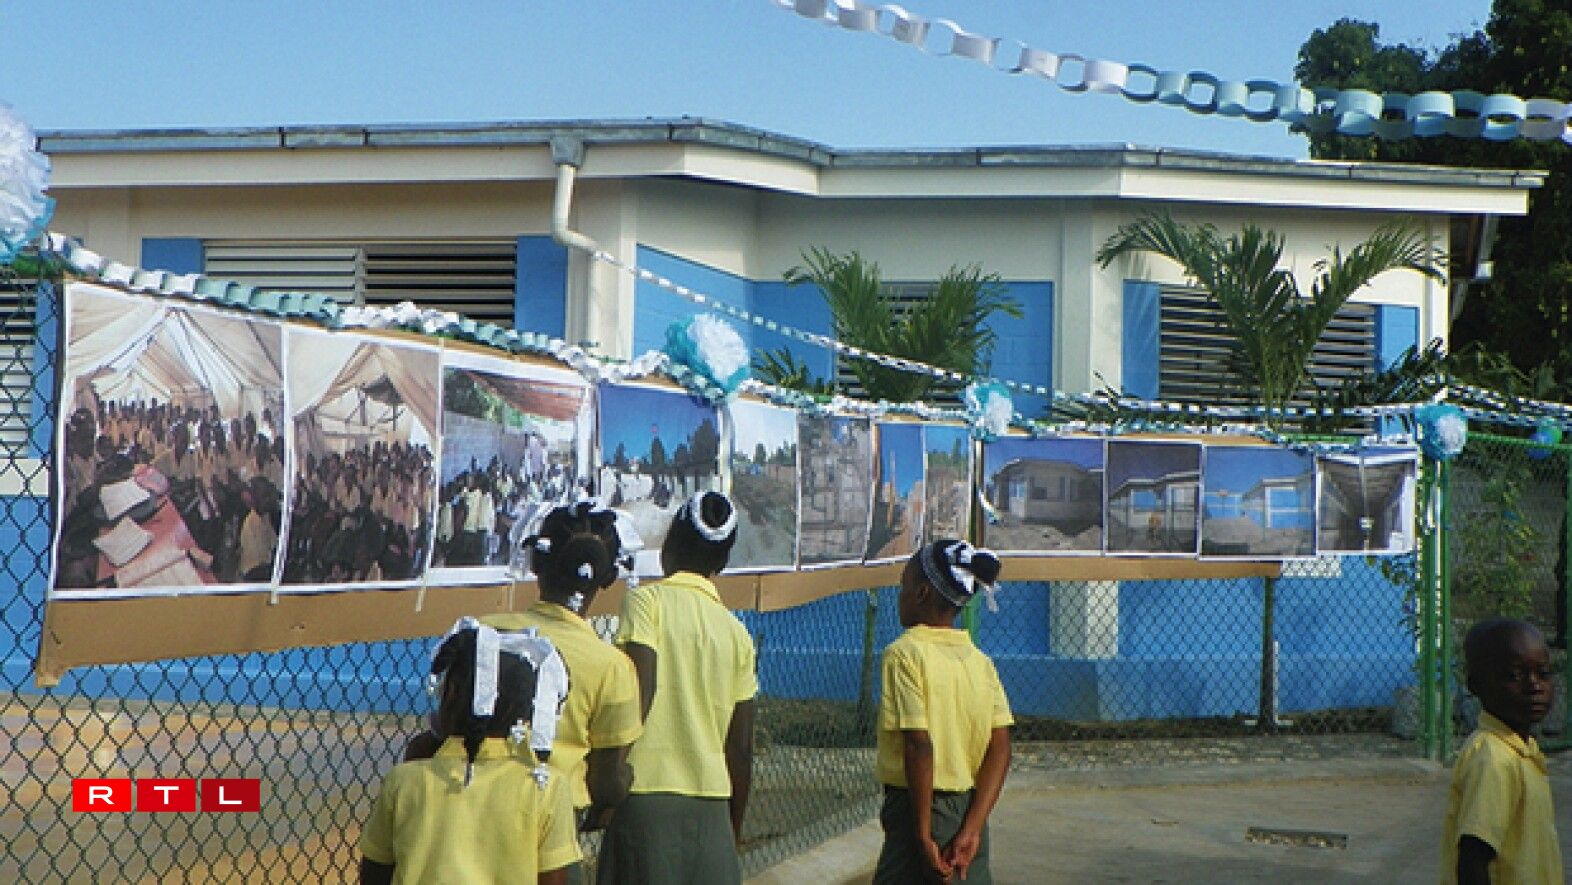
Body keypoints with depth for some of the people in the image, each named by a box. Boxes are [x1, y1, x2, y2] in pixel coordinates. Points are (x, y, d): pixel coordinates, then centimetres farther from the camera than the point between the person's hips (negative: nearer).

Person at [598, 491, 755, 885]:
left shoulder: (647, 600, -1)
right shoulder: (737, 631, 12)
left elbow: (639, 692, -16)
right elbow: (741, 748, 13)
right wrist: (734, 830, 22)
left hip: (648, 795, -4)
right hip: (713, 806, 5)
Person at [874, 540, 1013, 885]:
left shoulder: (904, 653, -11)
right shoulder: (981, 661, 7)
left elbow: (919, 745, -18)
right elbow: (1000, 750, -1)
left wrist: (924, 834, -15)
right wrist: (971, 830, -5)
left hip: (922, 808, -7)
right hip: (970, 811, 7)